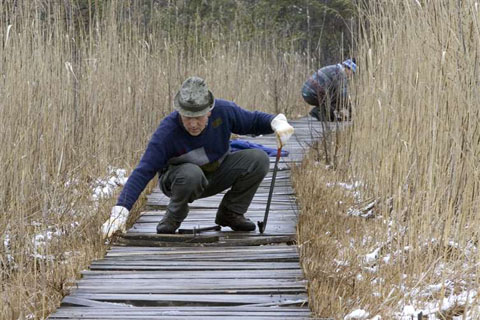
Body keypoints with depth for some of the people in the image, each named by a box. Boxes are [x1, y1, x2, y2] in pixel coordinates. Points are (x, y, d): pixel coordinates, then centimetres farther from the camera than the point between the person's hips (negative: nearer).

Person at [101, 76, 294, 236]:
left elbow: (254, 121, -4)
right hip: (177, 179, -4)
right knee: (191, 173, -41)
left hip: (216, 175, 4)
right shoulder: (167, 131, -32)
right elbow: (143, 172, -34)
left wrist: (277, 122, -26)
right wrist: (121, 211, -43)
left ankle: (230, 213, 1)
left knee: (259, 159, -19)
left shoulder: (224, 111, -22)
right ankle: (173, 219, -10)